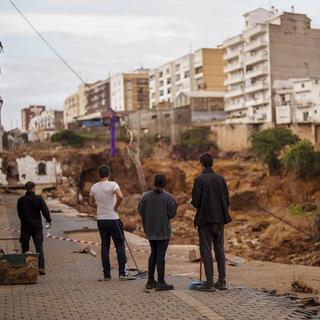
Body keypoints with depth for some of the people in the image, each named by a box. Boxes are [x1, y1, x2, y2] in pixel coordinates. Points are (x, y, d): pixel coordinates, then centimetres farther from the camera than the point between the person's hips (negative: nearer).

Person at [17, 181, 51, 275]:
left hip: (25, 227, 1)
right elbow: (45, 211, -6)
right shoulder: (39, 199, -7)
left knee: (25, 248, 14)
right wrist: (49, 221, 10)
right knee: (39, 248, 0)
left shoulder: (21, 200, -2)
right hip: (37, 226, -1)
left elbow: (19, 214, 6)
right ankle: (41, 267, -10)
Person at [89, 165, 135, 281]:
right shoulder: (112, 184, -12)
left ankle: (106, 274, 10)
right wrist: (116, 207, -13)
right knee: (120, 245, 2)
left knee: (105, 246, 10)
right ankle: (123, 273, -1)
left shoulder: (94, 187, 5)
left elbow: (91, 202, 15)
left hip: (100, 220, 5)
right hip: (113, 219, -5)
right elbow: (120, 196, -28)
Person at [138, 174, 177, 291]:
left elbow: (141, 212, 1)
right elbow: (172, 214, -8)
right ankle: (161, 283, 1)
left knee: (153, 253, 17)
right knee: (161, 255, -2)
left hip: (150, 230, 4)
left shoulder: (146, 196, -2)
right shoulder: (168, 197, -12)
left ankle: (150, 281, 21)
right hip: (163, 231, -4)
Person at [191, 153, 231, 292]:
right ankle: (222, 281, 12)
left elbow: (195, 200, -12)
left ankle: (209, 283, -1)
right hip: (220, 218, 5)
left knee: (206, 249, 0)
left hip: (205, 218, -5)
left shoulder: (199, 179, -9)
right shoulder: (221, 179, 5)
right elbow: (226, 199, 5)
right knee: (219, 248, 11)